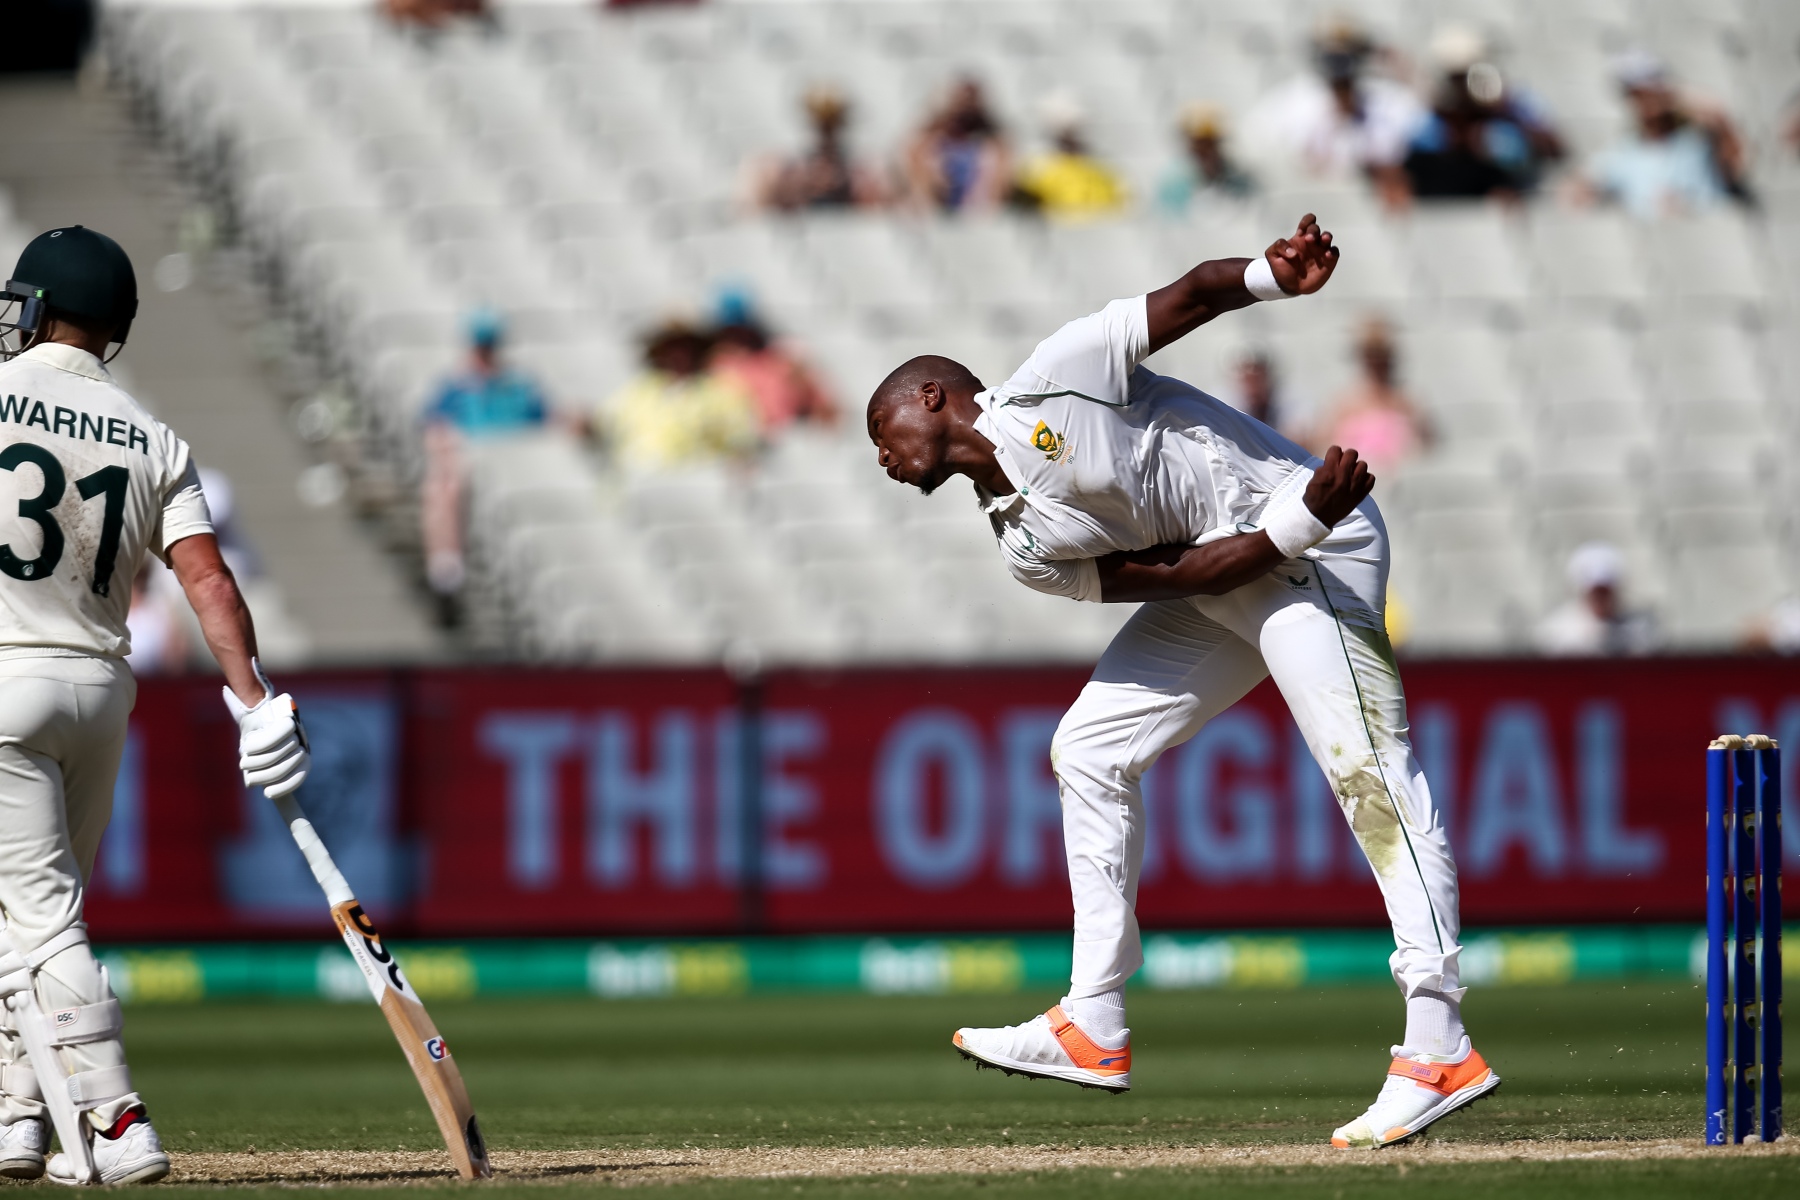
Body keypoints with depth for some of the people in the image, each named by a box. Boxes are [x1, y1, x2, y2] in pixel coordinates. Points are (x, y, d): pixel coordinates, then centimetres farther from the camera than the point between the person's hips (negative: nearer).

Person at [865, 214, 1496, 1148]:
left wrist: (1271, 276, -34)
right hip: (1220, 580, 10)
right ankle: (1094, 1027, 16)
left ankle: (1439, 1048, -29)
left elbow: (1193, 297, -12)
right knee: (1090, 752, 12)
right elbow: (1176, 575, -5)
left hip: (1312, 546, -10)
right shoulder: (1022, 544, 6)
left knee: (1365, 769, -19)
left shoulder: (1051, 386, -8)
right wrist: (1296, 527, -20)